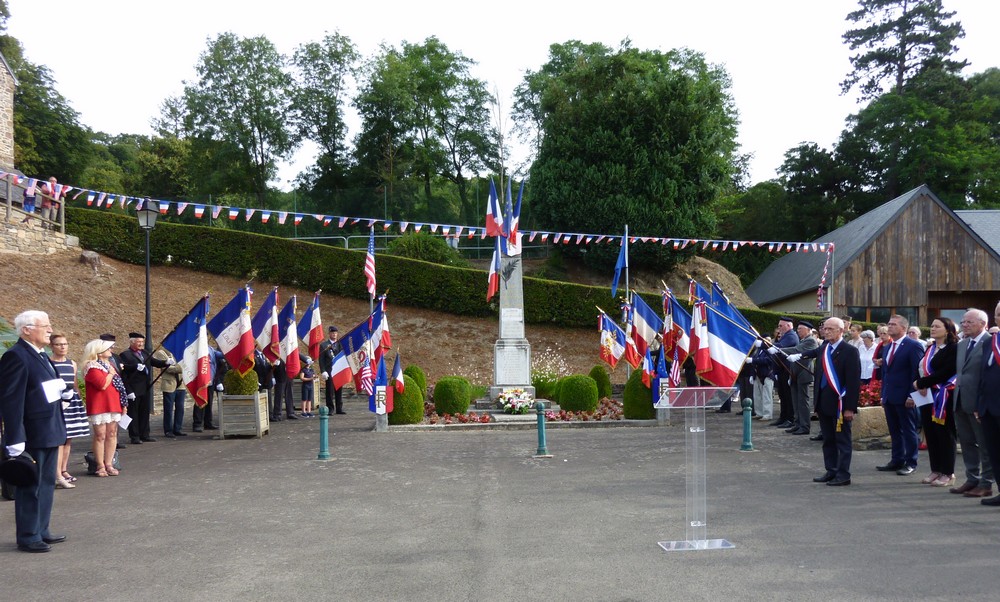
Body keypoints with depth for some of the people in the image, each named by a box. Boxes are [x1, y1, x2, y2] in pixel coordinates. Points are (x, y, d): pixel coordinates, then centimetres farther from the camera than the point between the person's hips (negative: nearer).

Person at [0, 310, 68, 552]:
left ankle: (41, 530, 30)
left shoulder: (40, 355, 13)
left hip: (49, 433, 10)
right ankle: (28, 537, 12)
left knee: (46, 484, 18)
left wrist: (63, 391, 5)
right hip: (32, 436, -10)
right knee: (31, 487, 2)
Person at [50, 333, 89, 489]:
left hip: (72, 402, 6)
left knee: (68, 438, 9)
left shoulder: (72, 364, 14)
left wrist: (80, 401, 17)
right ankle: (58, 476, -13)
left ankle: (64, 470, 19)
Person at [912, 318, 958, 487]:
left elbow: (944, 373, -18)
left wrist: (921, 383, -15)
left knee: (944, 434, -1)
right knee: (930, 433, 9)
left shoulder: (953, 349, -9)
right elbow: (922, 370, 12)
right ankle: (936, 470, 18)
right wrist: (921, 386, -7)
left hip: (943, 397, -7)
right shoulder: (930, 349, 16)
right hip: (927, 397, 7)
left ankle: (947, 473, 7)